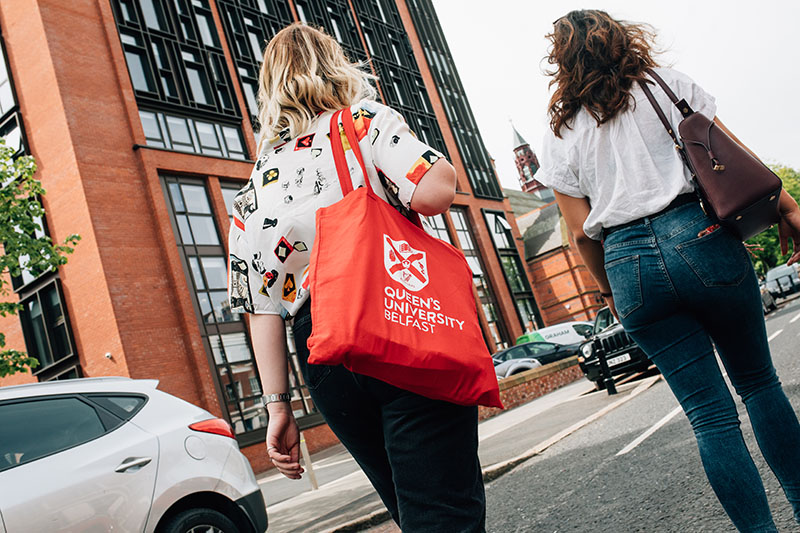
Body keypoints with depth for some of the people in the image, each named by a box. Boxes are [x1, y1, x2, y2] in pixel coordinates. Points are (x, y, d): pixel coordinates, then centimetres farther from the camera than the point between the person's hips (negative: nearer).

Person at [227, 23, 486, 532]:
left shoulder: (254, 189, 16)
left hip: (323, 357, 6)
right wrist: (441, 165, 7)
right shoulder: (365, 120, 3)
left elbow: (262, 307, 10)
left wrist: (278, 406, 12)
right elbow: (434, 191, -16)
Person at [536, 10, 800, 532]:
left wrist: (612, 291, 19)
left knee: (711, 414, 8)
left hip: (627, 262, 1)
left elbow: (582, 231, 7)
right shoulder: (666, 84, 7)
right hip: (699, 235, 0)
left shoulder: (560, 134, 9)